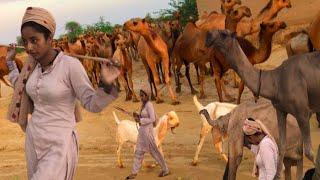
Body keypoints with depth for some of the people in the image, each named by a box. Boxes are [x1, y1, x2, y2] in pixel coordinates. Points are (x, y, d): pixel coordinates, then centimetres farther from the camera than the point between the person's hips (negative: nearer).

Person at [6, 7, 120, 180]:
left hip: (59, 146, -7)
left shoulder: (71, 65, -17)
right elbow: (22, 89, 23)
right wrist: (10, 62, 21)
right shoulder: (34, 65, 3)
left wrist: (106, 84, -32)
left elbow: (93, 104, -13)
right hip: (33, 141, 7)